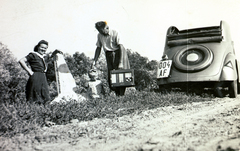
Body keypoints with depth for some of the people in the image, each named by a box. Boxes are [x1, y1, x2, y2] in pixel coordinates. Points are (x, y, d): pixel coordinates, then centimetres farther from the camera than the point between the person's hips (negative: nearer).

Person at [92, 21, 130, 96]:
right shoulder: (99, 35, 1)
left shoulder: (114, 33, -15)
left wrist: (121, 63, -27)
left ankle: (121, 94, -8)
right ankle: (117, 94, 9)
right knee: (110, 77, -2)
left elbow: (121, 47, -20)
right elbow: (98, 48, 12)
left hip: (118, 52, -5)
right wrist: (94, 61, 3)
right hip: (109, 55, 5)